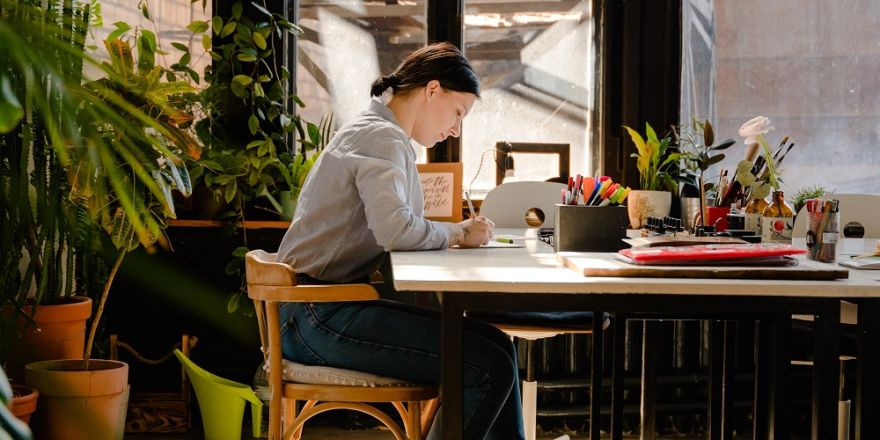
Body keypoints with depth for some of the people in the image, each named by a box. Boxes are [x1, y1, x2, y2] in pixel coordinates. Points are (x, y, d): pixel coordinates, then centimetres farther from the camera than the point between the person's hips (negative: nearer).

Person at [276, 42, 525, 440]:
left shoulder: (380, 134, 22)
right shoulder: (382, 138, -11)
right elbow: (395, 229, -27)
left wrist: (452, 233, 3)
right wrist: (458, 234, -10)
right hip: (321, 315, -11)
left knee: (494, 344, 7)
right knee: (490, 367, -19)